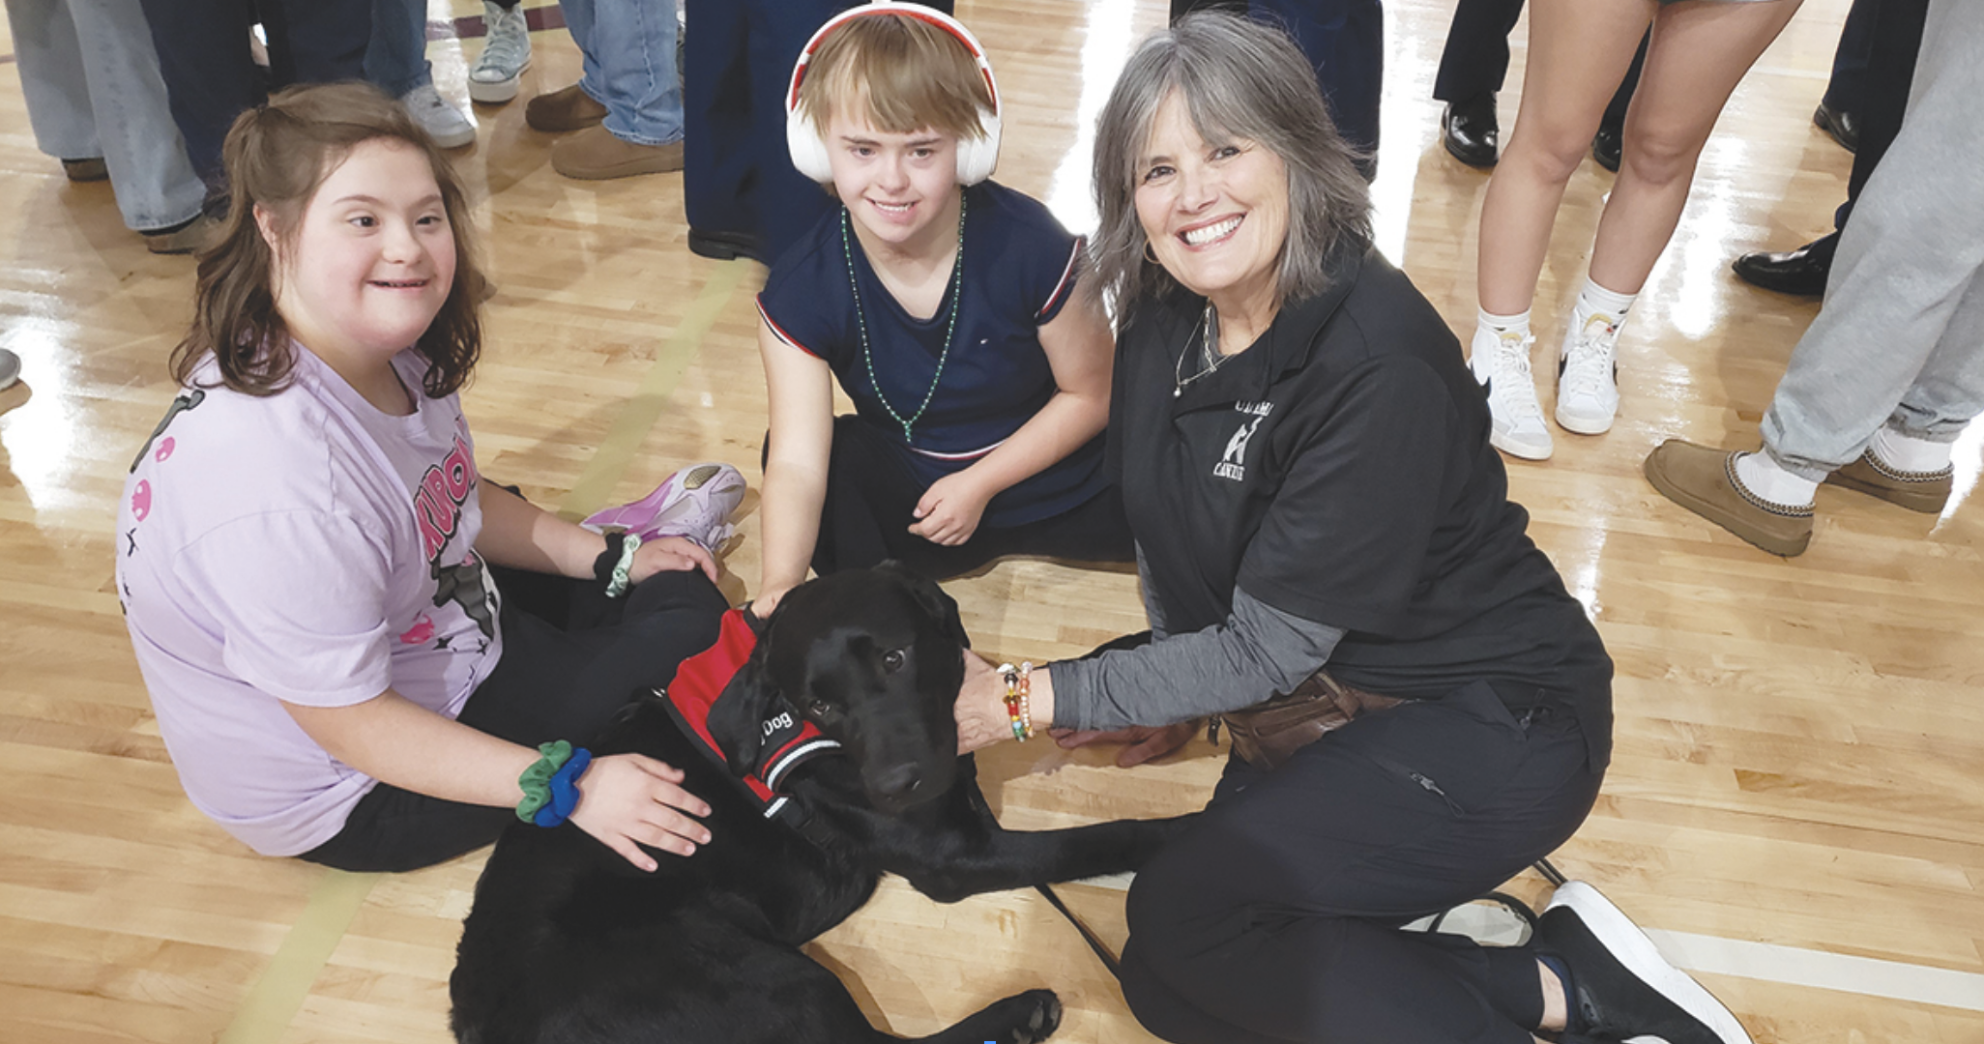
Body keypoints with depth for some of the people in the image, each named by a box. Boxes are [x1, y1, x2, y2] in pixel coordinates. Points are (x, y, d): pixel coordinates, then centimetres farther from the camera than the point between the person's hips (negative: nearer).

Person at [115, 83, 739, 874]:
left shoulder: (384, 350, -11)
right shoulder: (284, 490, -38)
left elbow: (459, 504, 7)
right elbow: (354, 726, -29)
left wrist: (609, 559, 2)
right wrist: (569, 787, -28)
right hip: (354, 797, -8)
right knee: (679, 636, -8)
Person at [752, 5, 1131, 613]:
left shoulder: (1028, 247, -21)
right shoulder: (802, 291, -18)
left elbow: (1090, 394, -9)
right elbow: (797, 463, -25)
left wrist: (979, 483, -16)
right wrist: (780, 585, -43)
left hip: (1049, 479, -1)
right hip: (908, 499, 1)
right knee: (806, 445, -25)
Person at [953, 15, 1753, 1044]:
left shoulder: (1378, 369, -28)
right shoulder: (1166, 315, -6)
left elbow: (1266, 649, -23)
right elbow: (1167, 532, 9)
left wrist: (1030, 699, -19)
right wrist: (1171, 694, 5)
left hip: (1500, 723, -8)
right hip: (1329, 696, 8)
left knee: (1183, 911, -20)